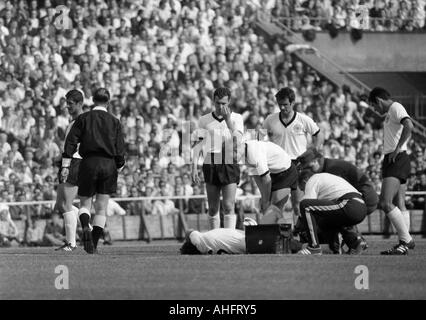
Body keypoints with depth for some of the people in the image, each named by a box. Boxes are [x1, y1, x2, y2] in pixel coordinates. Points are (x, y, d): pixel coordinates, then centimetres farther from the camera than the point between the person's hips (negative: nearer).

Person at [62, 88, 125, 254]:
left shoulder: (83, 119, 4)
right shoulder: (114, 122, 6)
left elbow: (71, 142, -3)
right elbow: (120, 149, 3)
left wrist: (65, 165, -4)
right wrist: (119, 168, 15)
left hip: (88, 164, -1)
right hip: (108, 165, 1)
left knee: (85, 204, 11)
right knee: (101, 208, 7)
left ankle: (85, 228, -19)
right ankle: (94, 244, 2)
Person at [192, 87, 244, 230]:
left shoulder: (236, 118, 4)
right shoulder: (205, 120, 8)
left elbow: (237, 141, -10)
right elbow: (198, 145, 7)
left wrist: (228, 120, -15)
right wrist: (194, 167, -2)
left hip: (229, 164, -2)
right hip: (210, 164, 2)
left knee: (229, 206, -10)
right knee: (213, 208, 6)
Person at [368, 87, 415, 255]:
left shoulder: (396, 108, -7)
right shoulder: (390, 113, 23)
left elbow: (408, 126, -25)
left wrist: (396, 149, -22)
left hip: (397, 160, -11)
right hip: (392, 161, 11)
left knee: (386, 203, -17)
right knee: (399, 205, 7)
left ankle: (406, 240, -18)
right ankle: (405, 242, 4)